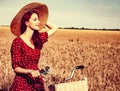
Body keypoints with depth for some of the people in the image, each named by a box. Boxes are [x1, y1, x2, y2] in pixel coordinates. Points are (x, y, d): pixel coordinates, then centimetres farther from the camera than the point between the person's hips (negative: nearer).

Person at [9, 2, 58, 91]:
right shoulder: (17, 41, -12)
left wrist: (42, 20, 8)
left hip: (37, 82, 5)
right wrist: (29, 71, -29)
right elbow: (16, 67, -12)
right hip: (22, 83, -5)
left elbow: (55, 27, 16)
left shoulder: (38, 39, 4)